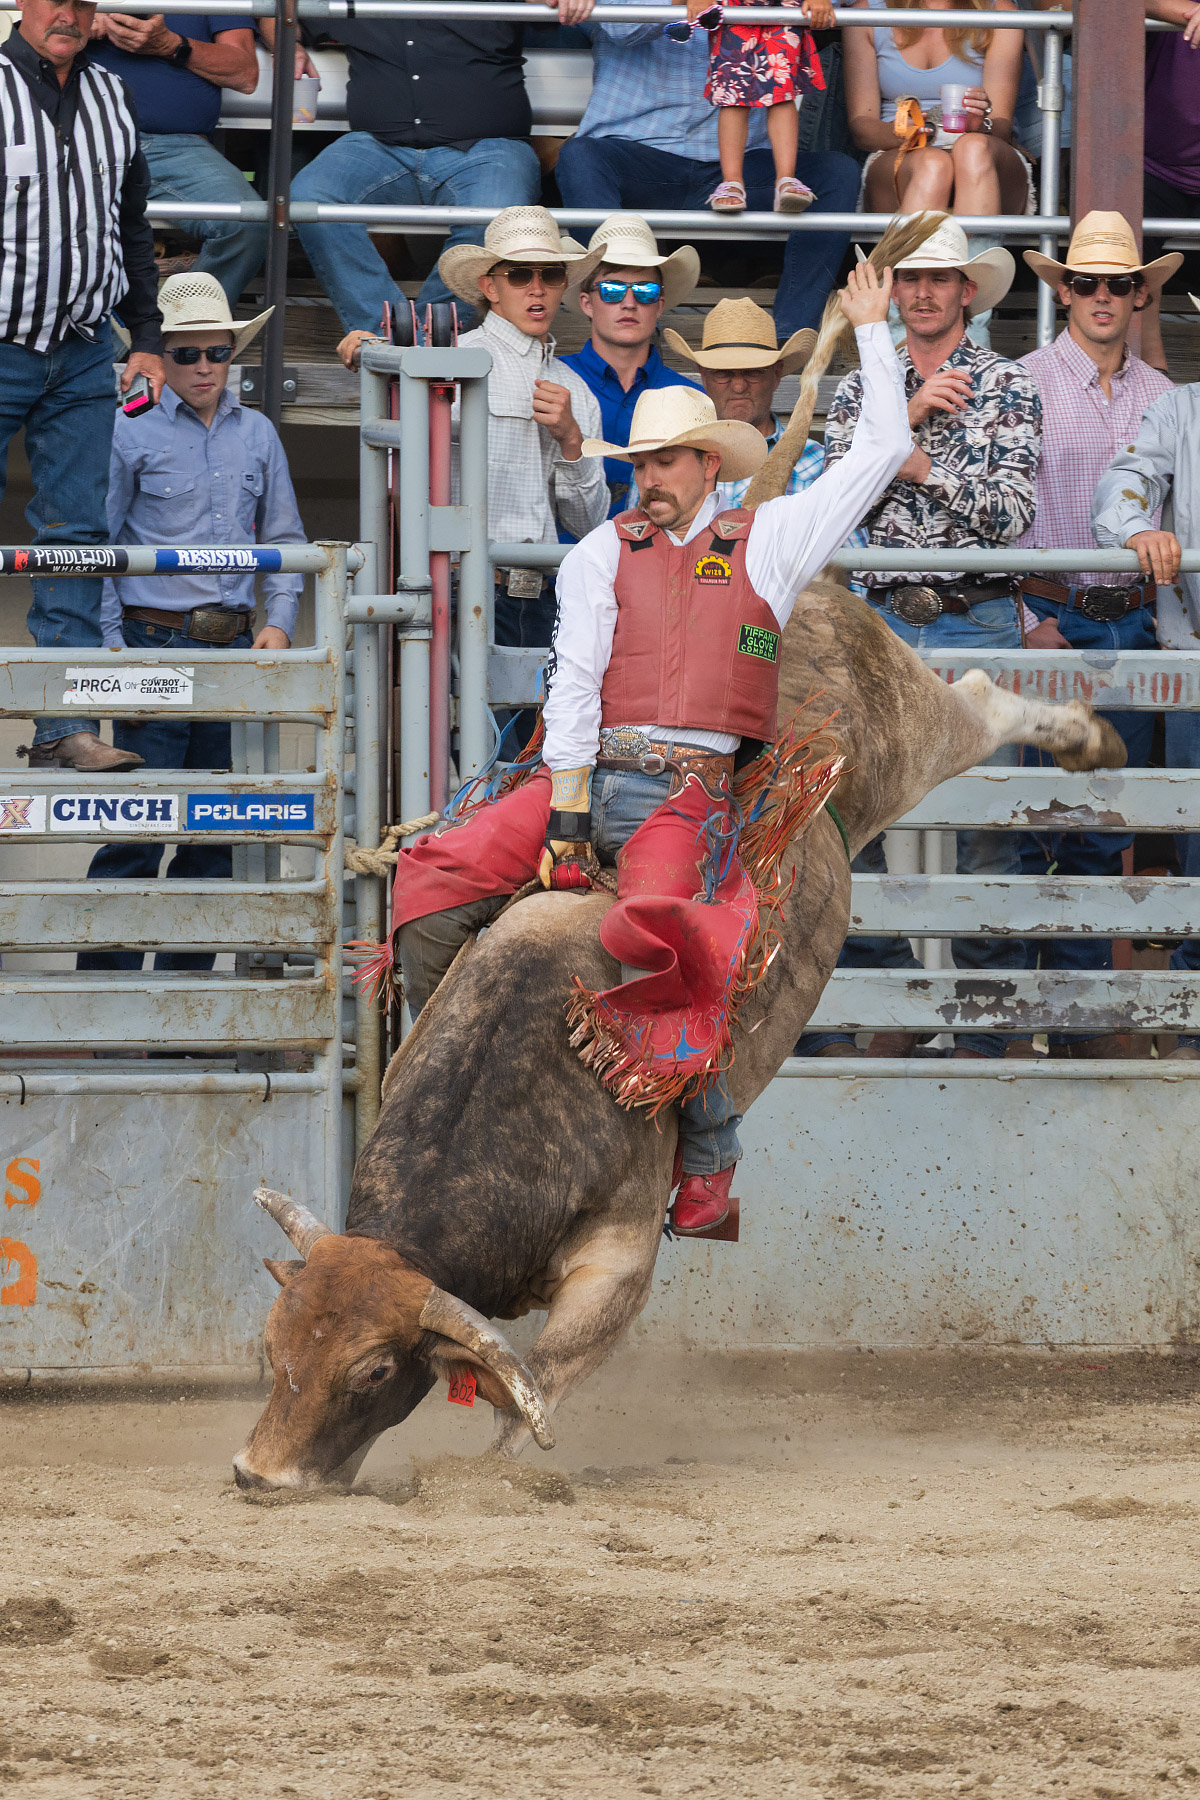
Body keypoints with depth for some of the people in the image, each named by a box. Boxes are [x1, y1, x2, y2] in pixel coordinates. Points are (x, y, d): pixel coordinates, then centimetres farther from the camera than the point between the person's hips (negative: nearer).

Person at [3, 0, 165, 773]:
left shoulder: (111, 97, 12)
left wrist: (147, 338, 15)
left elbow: (133, 229, 21)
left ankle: (65, 727, 0)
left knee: (77, 537, 1)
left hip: (83, 356, 5)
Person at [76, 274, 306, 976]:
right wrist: (113, 646, -6)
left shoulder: (258, 435, 12)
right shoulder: (133, 435, 0)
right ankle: (108, 976, -6)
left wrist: (280, 623, 3)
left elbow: (283, 540, 17)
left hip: (234, 646, 4)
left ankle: (186, 975, 14)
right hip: (155, 640, -4)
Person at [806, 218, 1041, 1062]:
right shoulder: (859, 390, 11)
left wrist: (917, 462, -9)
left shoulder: (1008, 388, 4)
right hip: (884, 621, 2)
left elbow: (1012, 512, -6)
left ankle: (984, 1023, 0)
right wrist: (904, 419, -10)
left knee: (985, 823, -3)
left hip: (978, 621, -2)